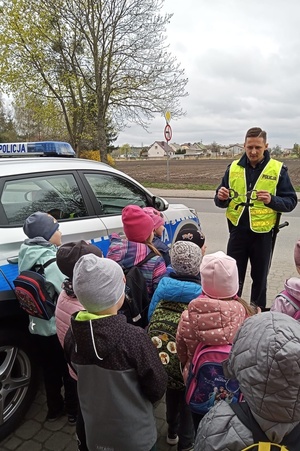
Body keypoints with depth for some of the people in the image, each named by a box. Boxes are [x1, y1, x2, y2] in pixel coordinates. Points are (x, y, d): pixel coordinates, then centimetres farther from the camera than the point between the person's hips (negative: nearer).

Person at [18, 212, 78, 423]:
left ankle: (54, 409, 44)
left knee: (50, 370, 25)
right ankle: (74, 410, 36)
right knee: (70, 370, 16)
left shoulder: (27, 257, -3)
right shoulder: (53, 261, -28)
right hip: (61, 328, -7)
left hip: (38, 326, 7)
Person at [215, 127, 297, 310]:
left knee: (260, 278, 14)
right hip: (238, 231, 2)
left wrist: (272, 200, -23)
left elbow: (291, 202, -4)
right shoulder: (234, 167, 3)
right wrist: (221, 197, -17)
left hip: (263, 233, -1)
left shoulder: (278, 169, -4)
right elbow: (221, 203, 6)